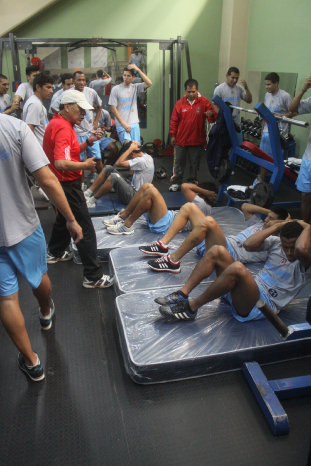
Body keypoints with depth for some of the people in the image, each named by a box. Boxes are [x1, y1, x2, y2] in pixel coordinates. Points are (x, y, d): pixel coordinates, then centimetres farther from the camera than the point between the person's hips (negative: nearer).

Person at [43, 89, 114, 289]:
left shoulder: (58, 123, 10)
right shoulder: (62, 129, -22)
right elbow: (61, 163, -34)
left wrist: (88, 142, 6)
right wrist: (85, 165, -22)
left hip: (65, 183, 11)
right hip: (68, 185, -11)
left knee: (64, 219, 29)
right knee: (85, 229, -7)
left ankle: (55, 253, 49)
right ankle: (93, 276, -1)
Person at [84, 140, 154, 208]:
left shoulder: (142, 161, -22)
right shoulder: (146, 156, 7)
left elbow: (119, 163, -24)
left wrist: (131, 148, -16)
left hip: (134, 195, -10)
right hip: (132, 188, 10)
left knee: (114, 176, -32)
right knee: (108, 168, 1)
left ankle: (91, 201, -18)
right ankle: (87, 193, -3)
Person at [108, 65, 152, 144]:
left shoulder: (135, 87, 8)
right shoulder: (116, 89, 0)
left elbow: (149, 83, -8)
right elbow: (113, 108, -3)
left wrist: (138, 70, -11)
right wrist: (124, 124, -11)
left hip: (135, 124, 3)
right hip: (121, 125, -3)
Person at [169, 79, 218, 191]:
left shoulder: (204, 102, -3)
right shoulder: (180, 103, 0)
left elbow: (214, 118, -6)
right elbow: (174, 120, 5)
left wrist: (211, 115, -29)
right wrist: (173, 135, 4)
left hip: (197, 140, -1)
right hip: (181, 139, 1)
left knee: (195, 163, 10)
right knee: (179, 162, 9)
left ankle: (192, 182, 25)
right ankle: (176, 182, 21)